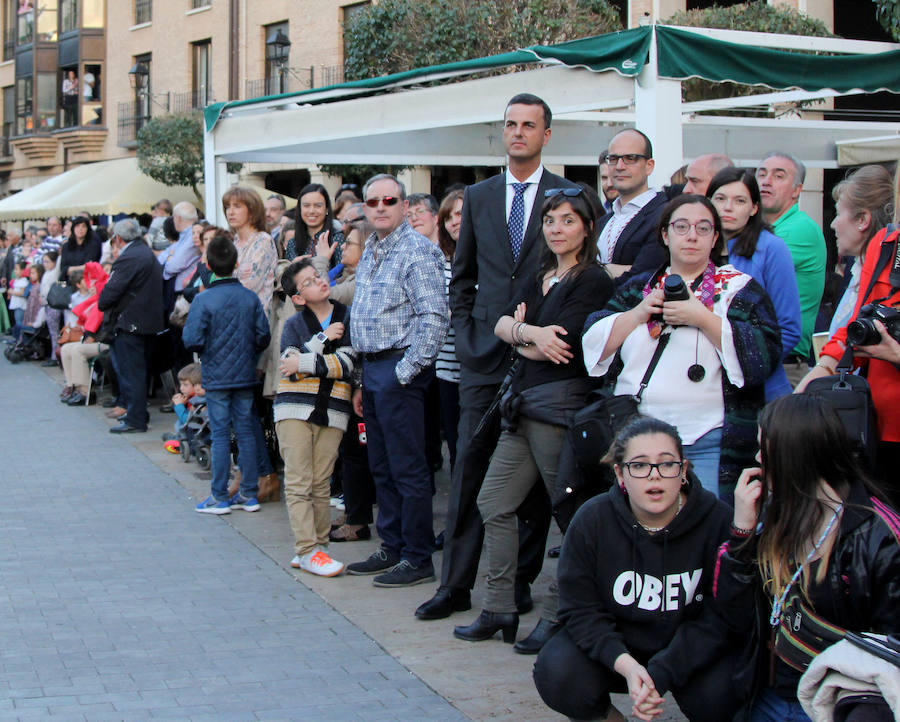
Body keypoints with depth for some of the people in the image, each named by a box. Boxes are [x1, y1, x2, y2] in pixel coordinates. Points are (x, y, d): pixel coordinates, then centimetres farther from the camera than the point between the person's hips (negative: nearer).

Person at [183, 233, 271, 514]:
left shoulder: (204, 300, -12)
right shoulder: (250, 298, -2)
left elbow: (192, 341, -15)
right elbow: (263, 336, -1)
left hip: (216, 377, -3)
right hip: (246, 376, 3)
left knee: (220, 435, 1)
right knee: (246, 432, 9)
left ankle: (219, 497, 5)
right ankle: (248, 494, 13)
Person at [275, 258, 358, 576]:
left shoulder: (349, 318, 7)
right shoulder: (294, 325, 8)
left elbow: (348, 364, -5)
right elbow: (291, 365, -8)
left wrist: (304, 363, -10)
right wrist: (323, 338, -11)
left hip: (332, 411, 1)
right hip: (295, 408, -1)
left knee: (321, 484, 2)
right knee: (299, 482, -7)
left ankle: (318, 545, 8)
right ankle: (307, 550, -9)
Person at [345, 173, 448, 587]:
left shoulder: (417, 250, -11)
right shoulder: (370, 253, 17)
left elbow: (433, 316, -19)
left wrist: (406, 371, -19)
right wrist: (363, 382, 18)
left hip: (399, 369, -9)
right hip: (372, 367, 9)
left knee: (408, 468, -5)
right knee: (382, 468, 13)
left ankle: (417, 559, 0)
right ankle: (391, 548, 21)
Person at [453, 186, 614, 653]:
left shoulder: (593, 281, -7)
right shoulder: (542, 278, 18)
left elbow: (562, 344, -16)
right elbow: (501, 323, 6)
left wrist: (520, 340, 2)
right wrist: (531, 333, -15)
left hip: (560, 404, -9)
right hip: (522, 404, 9)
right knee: (493, 505, 8)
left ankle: (558, 617, 7)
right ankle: (500, 610, 15)